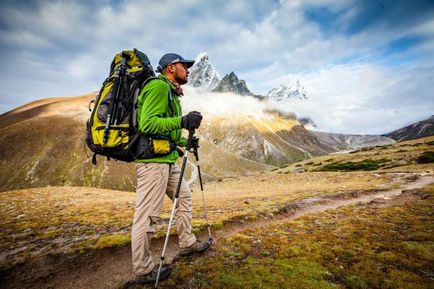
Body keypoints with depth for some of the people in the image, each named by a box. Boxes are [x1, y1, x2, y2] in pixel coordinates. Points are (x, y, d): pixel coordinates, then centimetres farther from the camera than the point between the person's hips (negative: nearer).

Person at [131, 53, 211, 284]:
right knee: (147, 214, -2)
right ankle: (143, 271, 14)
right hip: (153, 160, -11)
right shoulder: (158, 86, -9)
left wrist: (184, 141, 21)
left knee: (184, 196, 17)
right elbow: (147, 124, -22)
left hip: (167, 160, 11)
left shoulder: (170, 91, 22)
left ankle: (187, 243, 33)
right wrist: (182, 121, -25)